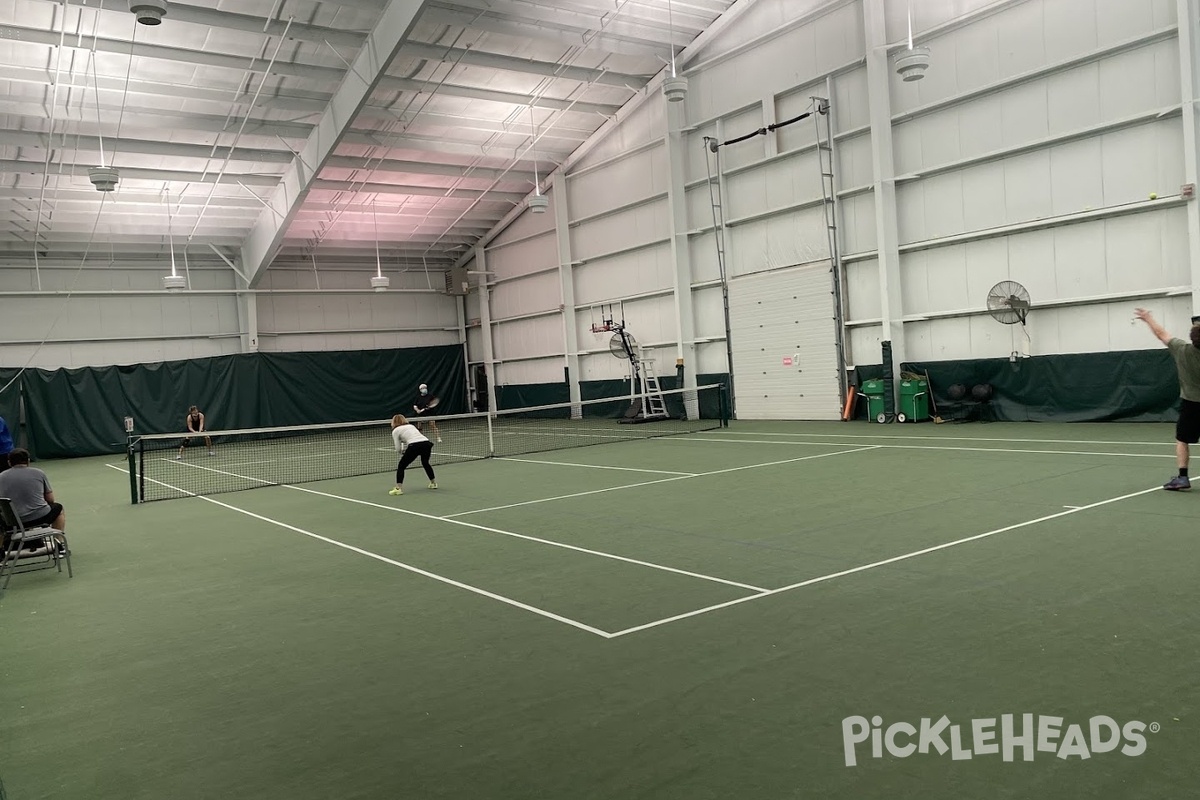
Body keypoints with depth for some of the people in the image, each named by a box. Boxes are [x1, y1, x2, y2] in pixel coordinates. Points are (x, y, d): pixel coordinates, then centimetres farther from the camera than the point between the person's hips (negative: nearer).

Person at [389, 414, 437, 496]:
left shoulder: (395, 430, 15)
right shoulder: (411, 425, 31)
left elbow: (398, 449, 11)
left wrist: (402, 452, 31)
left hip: (414, 446, -6)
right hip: (427, 442, 6)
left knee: (401, 466, 10)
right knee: (425, 463, 33)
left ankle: (398, 488, -1)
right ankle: (433, 483, 42)